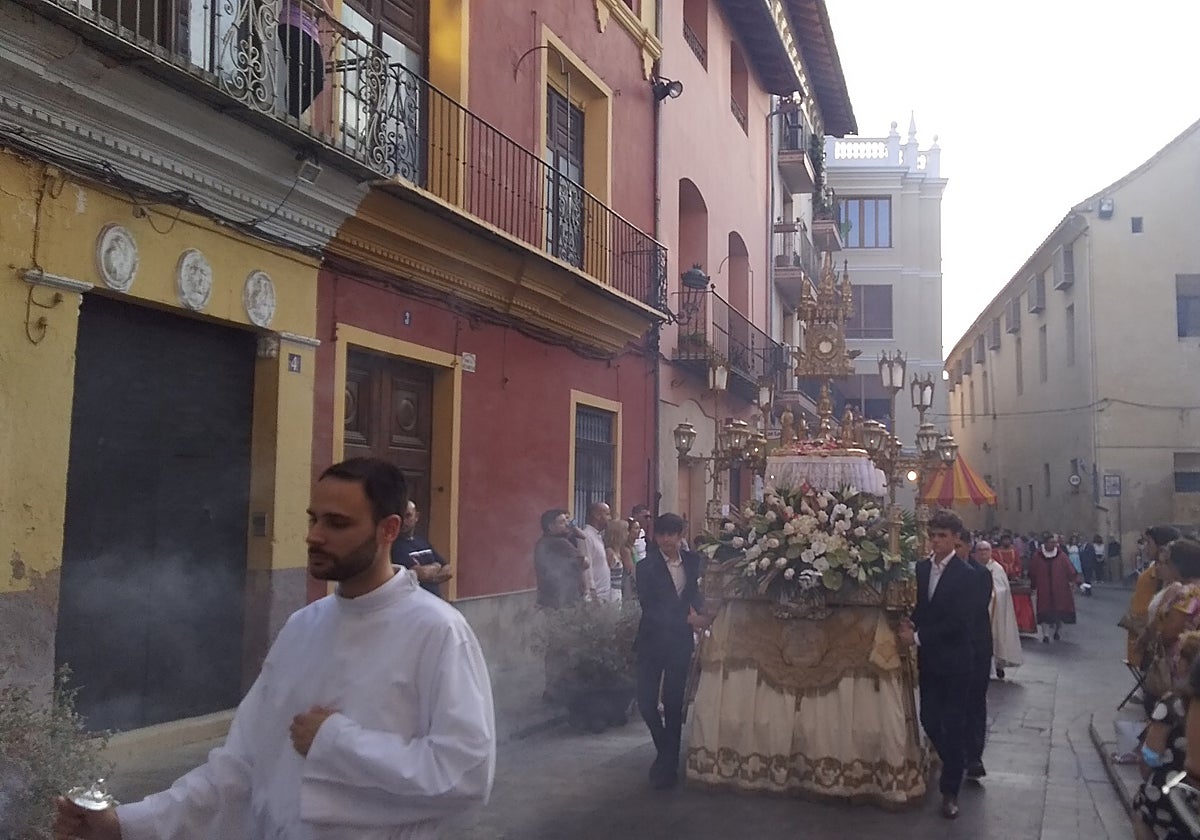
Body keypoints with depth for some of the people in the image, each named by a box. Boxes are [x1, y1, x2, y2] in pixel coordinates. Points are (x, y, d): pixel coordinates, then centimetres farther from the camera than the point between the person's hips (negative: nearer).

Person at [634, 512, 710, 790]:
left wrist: (700, 615, -6)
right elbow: (650, 608, -16)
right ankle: (665, 749, 24)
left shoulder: (692, 561, 1)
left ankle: (668, 762, 18)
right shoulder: (647, 567, -9)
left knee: (673, 702, 5)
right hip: (652, 640, -2)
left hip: (681, 642, 2)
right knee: (646, 700, -3)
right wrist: (688, 619, -20)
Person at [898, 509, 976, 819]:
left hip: (953, 659, -5)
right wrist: (910, 623, -9)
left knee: (953, 724, 4)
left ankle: (950, 790, 16)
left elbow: (956, 620, -18)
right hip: (928, 657, 5)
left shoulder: (964, 575, -13)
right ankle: (954, 764, 37)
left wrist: (918, 636, -17)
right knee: (929, 719, 9)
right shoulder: (921, 567, 5)